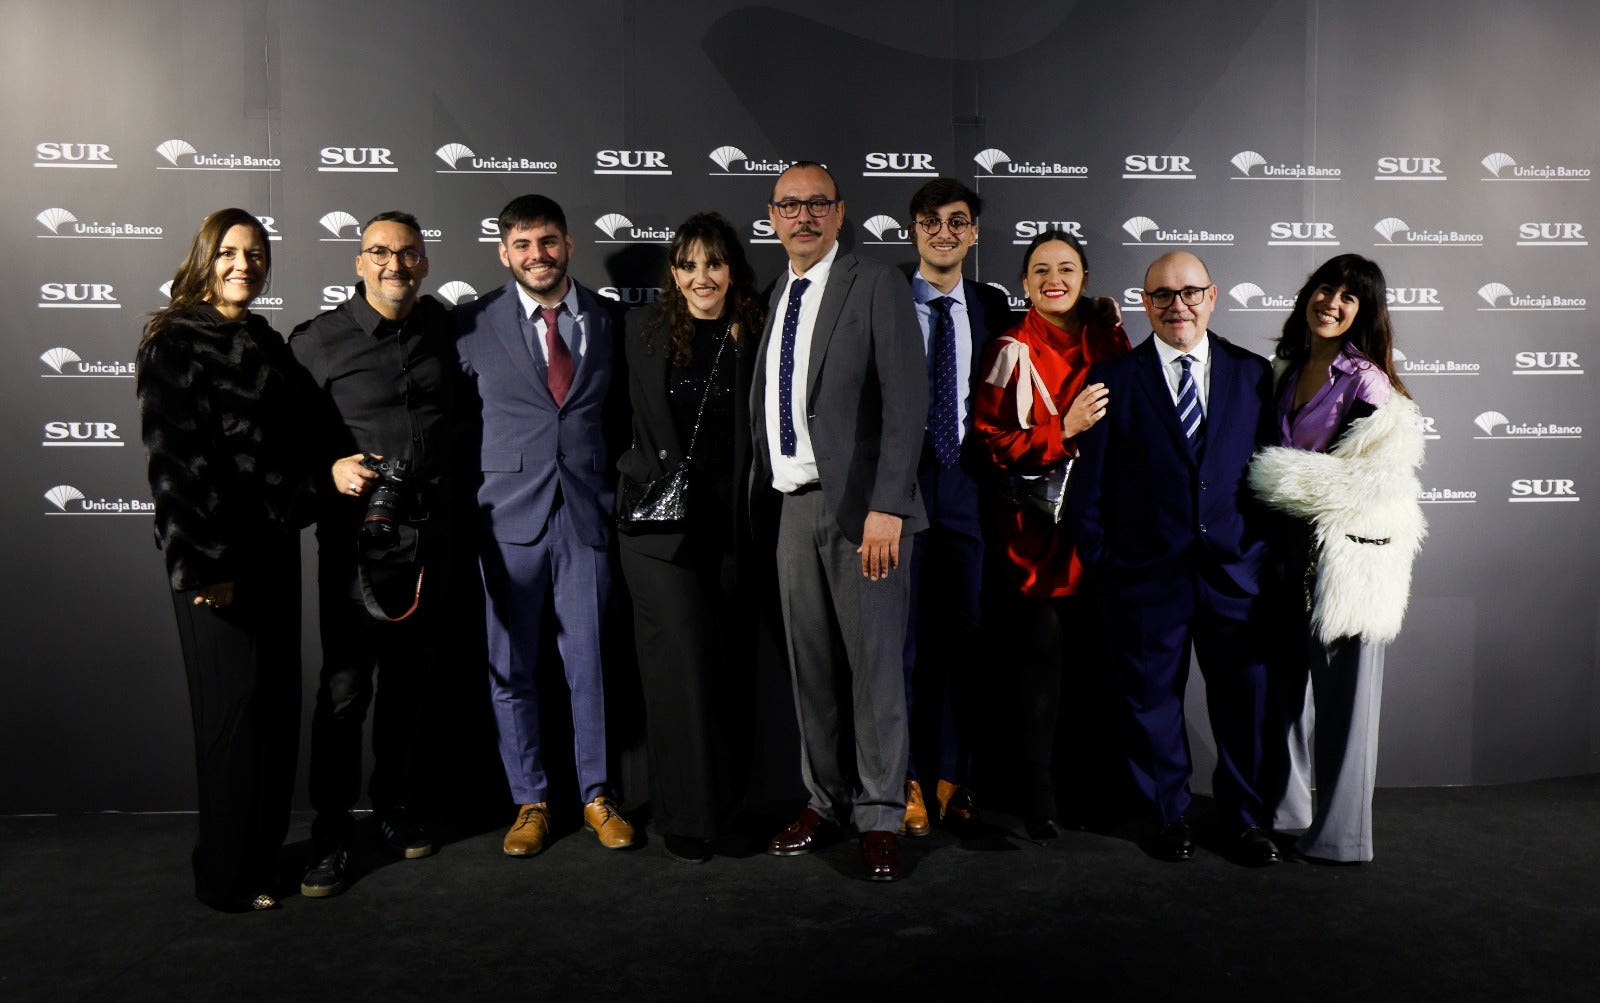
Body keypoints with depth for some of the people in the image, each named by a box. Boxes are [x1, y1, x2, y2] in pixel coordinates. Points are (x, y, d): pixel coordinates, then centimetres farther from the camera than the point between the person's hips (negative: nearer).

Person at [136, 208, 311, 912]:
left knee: (278, 696, 10)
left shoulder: (266, 343, 15)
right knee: (234, 701, 0)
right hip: (215, 552, -7)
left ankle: (267, 847, 26)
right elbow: (174, 458, -14)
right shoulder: (175, 343, -7)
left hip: (273, 544, 7)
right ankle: (227, 874, 15)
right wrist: (206, 562, -17)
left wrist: (293, 515, 11)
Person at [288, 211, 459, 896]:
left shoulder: (445, 330, 7)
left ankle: (394, 808, 32)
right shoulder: (318, 340, -2)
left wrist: (453, 494, 6)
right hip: (356, 531, -3)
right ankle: (330, 835, 14)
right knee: (345, 686, -1)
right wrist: (330, 469, -15)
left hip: (430, 530, 4)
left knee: (411, 678, 15)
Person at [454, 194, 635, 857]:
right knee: (511, 668, 6)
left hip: (587, 511, 1)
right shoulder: (473, 324, 2)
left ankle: (596, 796, 24)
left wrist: (615, 487, 6)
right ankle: (530, 802, 23)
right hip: (509, 515, -1)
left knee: (590, 662, 8)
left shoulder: (608, 320, 7)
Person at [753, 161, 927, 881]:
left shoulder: (877, 286, -3)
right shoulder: (775, 296, 16)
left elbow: (906, 402, -11)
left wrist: (886, 507, -19)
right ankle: (825, 800, 26)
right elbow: (766, 405, 15)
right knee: (809, 662, 11)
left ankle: (879, 817, 14)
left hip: (860, 503, -5)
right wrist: (760, 490, 6)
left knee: (875, 662, 1)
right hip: (794, 501, 6)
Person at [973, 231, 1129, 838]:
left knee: (1098, 658, 6)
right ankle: (1038, 802, 11)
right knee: (1041, 662, -2)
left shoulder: (1109, 340, 10)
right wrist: (1065, 429, -17)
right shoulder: (1012, 353, -3)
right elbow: (991, 445, -9)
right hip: (1036, 528, -4)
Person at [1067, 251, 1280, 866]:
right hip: (1146, 574, -1)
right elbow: (1090, 484, 2)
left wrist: (1271, 555, 4)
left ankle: (1242, 816, 28)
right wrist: (1097, 563, -2)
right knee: (1152, 699, 9)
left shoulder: (1253, 373, 8)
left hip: (1235, 569, 2)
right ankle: (1168, 815, 28)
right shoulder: (1113, 379, 2)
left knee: (1244, 699, 8)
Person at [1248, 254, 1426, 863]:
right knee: (1283, 680, 15)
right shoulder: (1287, 370, 11)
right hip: (1293, 548, 7)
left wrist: (1276, 476, -11)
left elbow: (1365, 479, -16)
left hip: (1348, 555, -7)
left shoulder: (1366, 382, -10)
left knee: (1342, 693, 3)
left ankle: (1341, 834, 17)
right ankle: (1286, 807, 32)